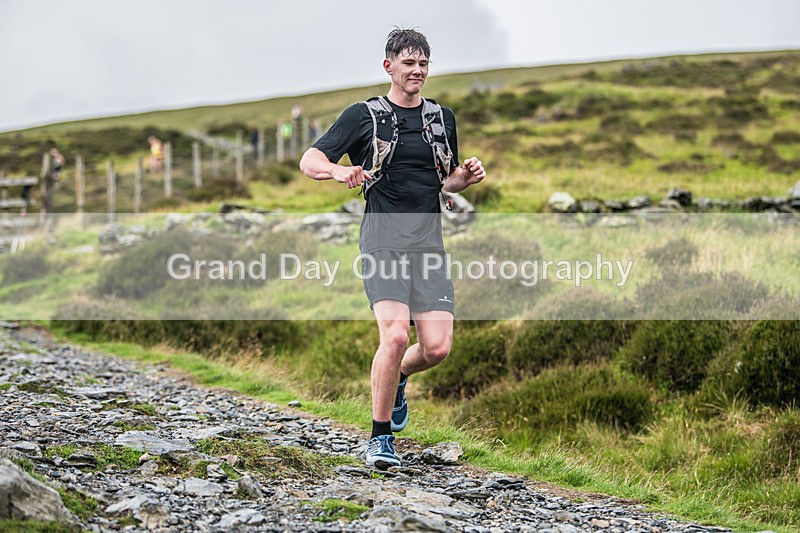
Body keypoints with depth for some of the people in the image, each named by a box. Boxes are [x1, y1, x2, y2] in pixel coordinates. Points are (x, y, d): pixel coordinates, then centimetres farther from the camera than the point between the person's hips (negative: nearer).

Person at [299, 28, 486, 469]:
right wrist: (339, 170, -22)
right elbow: (309, 160, 0)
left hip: (428, 239, 4)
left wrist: (466, 177, 4)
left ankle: (398, 378, 30)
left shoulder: (443, 118, 18)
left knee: (437, 347, -6)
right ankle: (380, 438, -6)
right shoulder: (364, 115, 4)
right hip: (383, 238, -4)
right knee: (396, 334, -21)